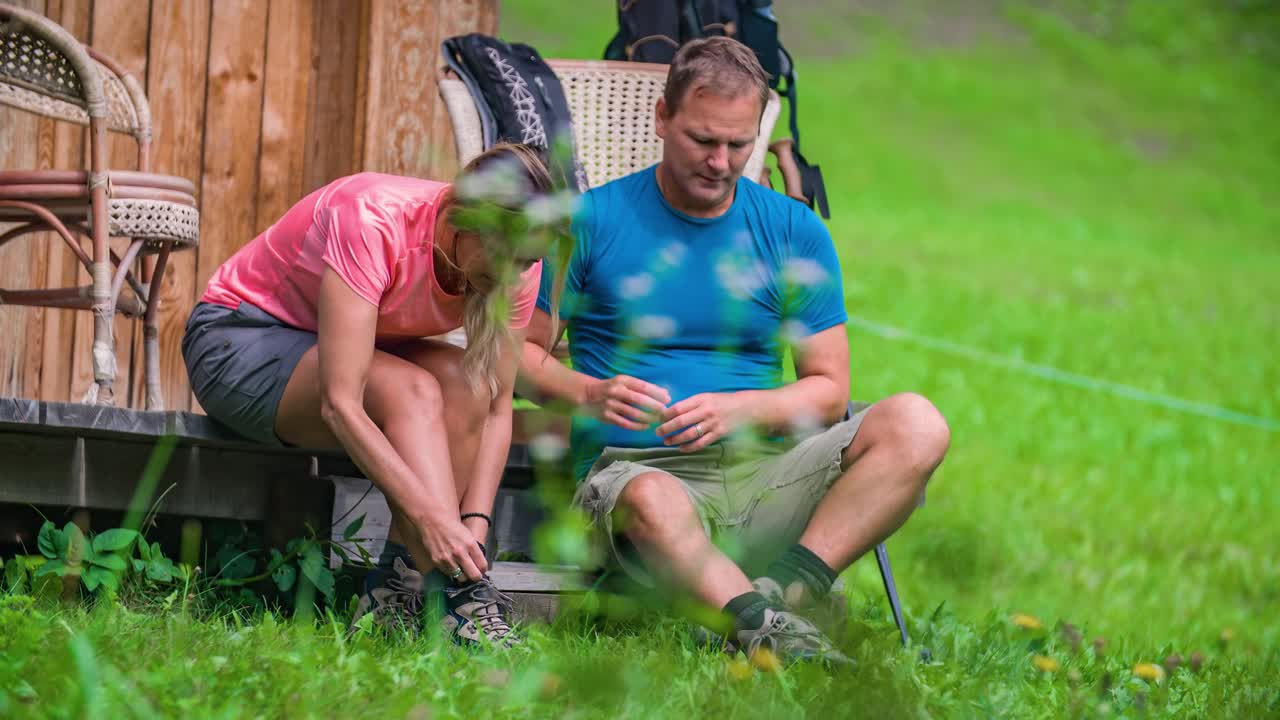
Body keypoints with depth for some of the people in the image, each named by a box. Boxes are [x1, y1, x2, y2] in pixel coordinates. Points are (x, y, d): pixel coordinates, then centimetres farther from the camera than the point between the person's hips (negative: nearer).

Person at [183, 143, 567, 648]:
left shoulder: (515, 259, -15)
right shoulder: (370, 225, -34)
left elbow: (496, 407, -11)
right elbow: (340, 404, -39)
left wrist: (474, 523, -26)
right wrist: (430, 517, -45)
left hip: (363, 348, 6)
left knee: (466, 386, -25)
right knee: (412, 392, -32)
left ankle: (397, 587, -23)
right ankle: (461, 601, -39)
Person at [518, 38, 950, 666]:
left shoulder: (795, 232, 12)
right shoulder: (593, 220, 6)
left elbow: (828, 389, 9)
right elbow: (522, 352, 8)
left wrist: (737, 409, -10)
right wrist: (589, 394, -14)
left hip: (762, 472, 3)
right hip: (636, 466, -3)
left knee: (916, 426, -23)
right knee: (653, 503, -42)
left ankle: (787, 589, -35)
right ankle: (768, 631, -55)